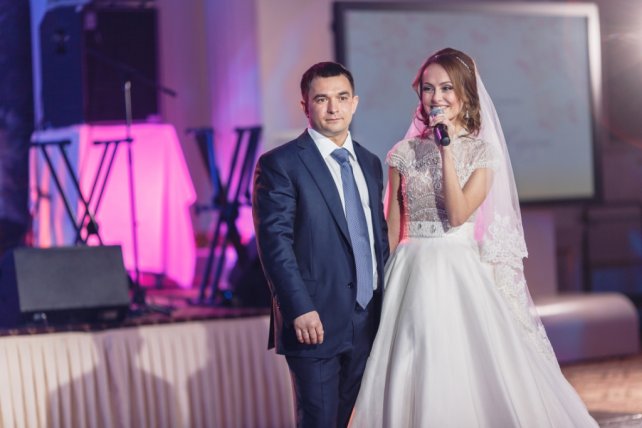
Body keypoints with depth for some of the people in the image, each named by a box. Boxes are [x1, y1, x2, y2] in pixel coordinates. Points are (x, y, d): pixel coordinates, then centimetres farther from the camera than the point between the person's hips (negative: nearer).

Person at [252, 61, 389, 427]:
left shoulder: (370, 163, 13)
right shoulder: (279, 164, -8)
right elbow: (275, 243, -14)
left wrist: (388, 299, 13)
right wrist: (300, 310, -20)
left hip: (367, 320, 6)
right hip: (315, 321, -6)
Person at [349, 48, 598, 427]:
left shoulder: (483, 151, 0)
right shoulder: (404, 152, 5)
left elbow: (458, 215, -12)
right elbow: (393, 226, 8)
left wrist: (448, 151, -14)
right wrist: (387, 281, 5)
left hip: (462, 273, -2)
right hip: (413, 275, 2)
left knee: (471, 370, -4)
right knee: (413, 377, 1)